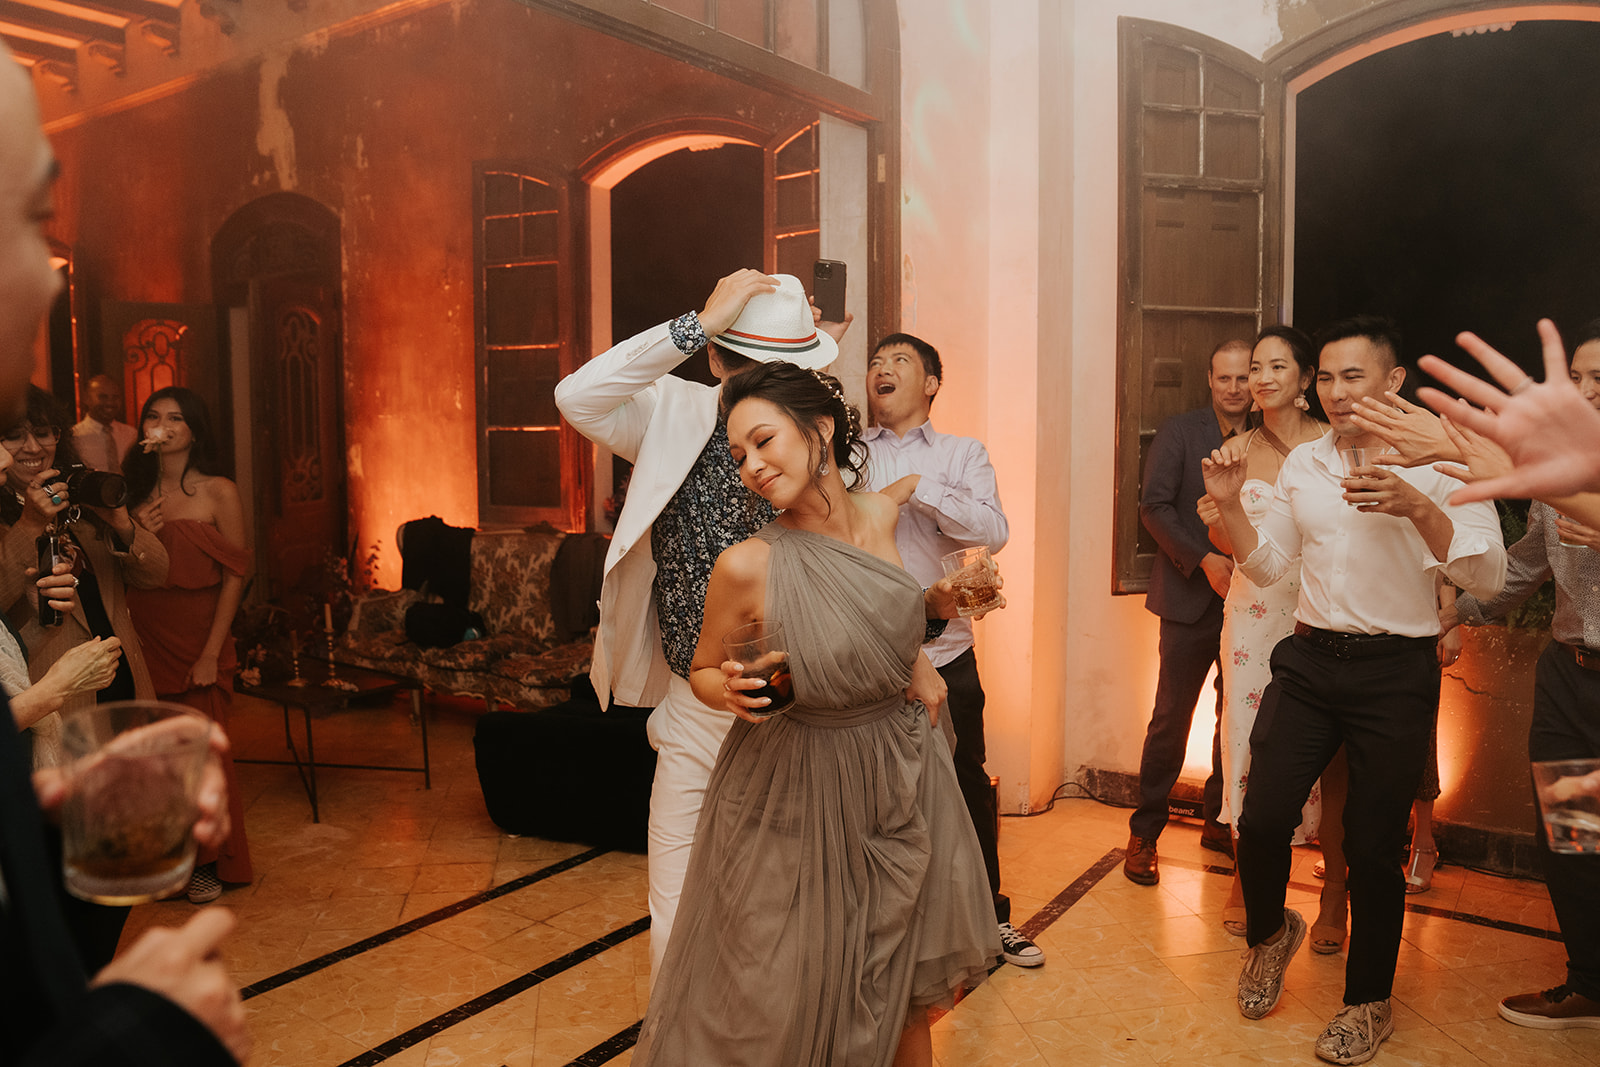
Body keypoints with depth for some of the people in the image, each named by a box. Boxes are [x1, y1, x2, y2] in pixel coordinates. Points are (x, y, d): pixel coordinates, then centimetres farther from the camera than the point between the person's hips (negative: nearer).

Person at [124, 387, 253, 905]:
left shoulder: (219, 493, -4)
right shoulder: (136, 491, 9)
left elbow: (234, 576, -7)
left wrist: (211, 653, -12)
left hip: (198, 642, -4)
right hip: (145, 641, 4)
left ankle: (208, 862, 16)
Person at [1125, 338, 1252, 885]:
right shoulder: (1179, 432, -1)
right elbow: (1154, 506, -7)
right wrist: (1204, 560, -16)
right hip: (1191, 599, -3)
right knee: (1171, 718, 0)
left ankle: (1219, 821, 28)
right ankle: (1144, 834, 12)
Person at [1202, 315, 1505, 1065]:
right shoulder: (1302, 463, 8)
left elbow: (1487, 576, -15)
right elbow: (1266, 564, 13)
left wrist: (1417, 508, -30)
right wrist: (1229, 505, -4)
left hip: (1395, 672, -3)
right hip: (1309, 661, 4)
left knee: (1371, 845, 5)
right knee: (1263, 816, -2)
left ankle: (1370, 1002, 27)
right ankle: (1269, 932, 30)